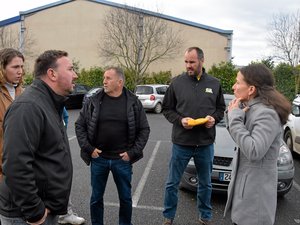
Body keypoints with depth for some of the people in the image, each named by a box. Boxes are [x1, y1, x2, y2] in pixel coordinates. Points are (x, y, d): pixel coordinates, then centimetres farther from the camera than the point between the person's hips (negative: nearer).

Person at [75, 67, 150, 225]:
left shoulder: (134, 102, -3)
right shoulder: (93, 101, -3)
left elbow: (144, 129, 0)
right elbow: (79, 125, 3)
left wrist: (133, 152, -7)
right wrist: (88, 148, -6)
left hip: (122, 159, 0)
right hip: (98, 159, 1)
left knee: (125, 198, 14)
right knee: (96, 197, 15)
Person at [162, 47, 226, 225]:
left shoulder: (214, 83, 3)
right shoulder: (177, 82, -3)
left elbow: (221, 108, 11)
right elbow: (167, 109, 1)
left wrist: (214, 118, -10)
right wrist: (180, 120, -17)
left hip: (206, 143, 2)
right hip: (181, 142, -1)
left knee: (205, 184, 18)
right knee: (172, 183, 11)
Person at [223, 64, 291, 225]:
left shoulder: (267, 113, -23)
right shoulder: (251, 108, 5)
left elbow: (253, 151, -31)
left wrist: (235, 117, -24)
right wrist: (233, 115, -5)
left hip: (256, 190, -9)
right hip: (244, 183, 9)